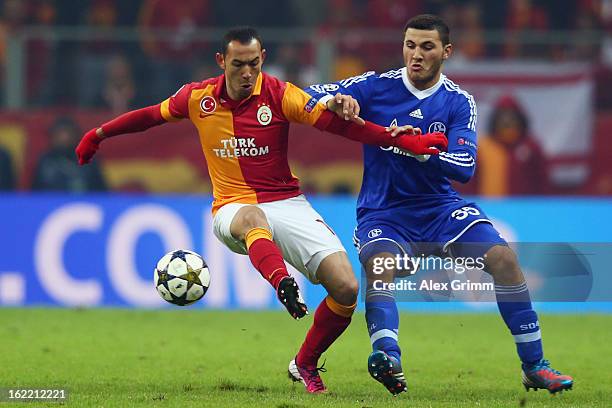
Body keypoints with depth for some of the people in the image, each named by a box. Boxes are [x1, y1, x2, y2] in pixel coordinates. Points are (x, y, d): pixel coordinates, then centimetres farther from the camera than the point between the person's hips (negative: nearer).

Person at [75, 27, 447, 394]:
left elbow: (337, 122, -12)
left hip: (287, 204, 1)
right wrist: (98, 135, 28)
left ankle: (305, 365, 9)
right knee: (252, 218, -42)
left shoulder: (280, 95, -6)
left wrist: (406, 142, -22)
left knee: (346, 288, -15)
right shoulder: (198, 98, 1)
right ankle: (284, 287, -68)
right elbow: (151, 116, 19)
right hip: (233, 209, -1)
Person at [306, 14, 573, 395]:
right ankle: (387, 357, -51)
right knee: (380, 264, -33)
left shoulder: (459, 102, 0)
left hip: (440, 207, 2)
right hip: (383, 212, -2)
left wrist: (418, 149, -28)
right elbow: (313, 96, -7)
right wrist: (335, 102, -30)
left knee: (503, 256, -16)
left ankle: (535, 366, -7)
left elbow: (464, 166, -12)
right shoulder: (376, 87, -3)